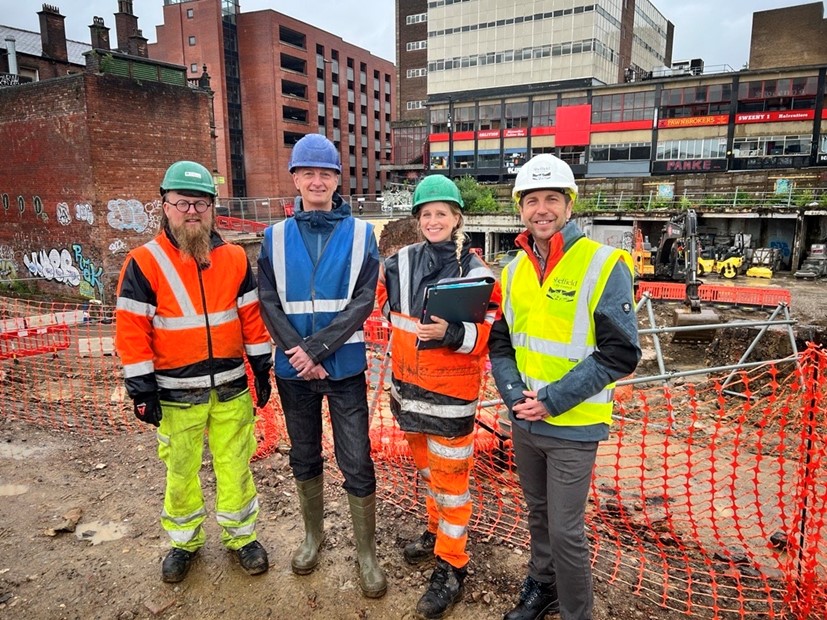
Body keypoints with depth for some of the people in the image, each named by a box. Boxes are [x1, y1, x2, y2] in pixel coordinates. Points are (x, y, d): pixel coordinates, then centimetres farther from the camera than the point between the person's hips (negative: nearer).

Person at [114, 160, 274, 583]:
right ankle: (184, 541, 37)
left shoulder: (234, 258, 0)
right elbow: (131, 331, -8)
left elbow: (252, 317, 5)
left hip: (231, 388, 2)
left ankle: (241, 536, 33)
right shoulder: (144, 262, -8)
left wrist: (262, 368, 4)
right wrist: (142, 390, -9)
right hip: (176, 394, -1)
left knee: (235, 466, 12)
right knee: (181, 470, 15)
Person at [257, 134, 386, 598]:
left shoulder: (361, 234, -3)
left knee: (357, 464, 2)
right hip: (294, 369, 3)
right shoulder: (276, 237, 3)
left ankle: (367, 554, 21)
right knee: (305, 457, 17)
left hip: (345, 367, -2)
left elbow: (363, 301, -10)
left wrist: (317, 347, -18)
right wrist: (298, 353, -14)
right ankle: (314, 534, 39)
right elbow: (270, 303, -2)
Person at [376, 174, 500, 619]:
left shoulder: (476, 273, -12)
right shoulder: (400, 264, 2)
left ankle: (452, 567, 19)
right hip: (408, 389, 6)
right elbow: (386, 306, 15)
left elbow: (490, 336, -13)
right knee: (426, 466, 22)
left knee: (450, 477, 4)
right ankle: (438, 529, 45)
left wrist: (452, 333, -30)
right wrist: (397, 372, 15)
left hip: (451, 394, -5)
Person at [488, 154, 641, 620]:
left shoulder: (604, 265, -13)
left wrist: (553, 400, -19)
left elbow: (621, 352, -16)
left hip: (573, 426, -5)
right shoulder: (514, 270, 4)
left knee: (565, 530, 4)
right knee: (539, 514, 22)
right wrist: (514, 393, -8)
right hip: (524, 422, 5)